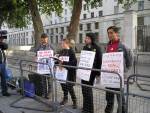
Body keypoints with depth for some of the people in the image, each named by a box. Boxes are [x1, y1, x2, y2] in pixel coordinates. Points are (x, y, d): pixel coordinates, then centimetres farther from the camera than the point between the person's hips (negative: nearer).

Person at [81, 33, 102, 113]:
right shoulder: (85, 47, 11)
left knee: (88, 90, -1)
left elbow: (99, 61, -8)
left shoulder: (97, 48, -7)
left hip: (91, 71, -6)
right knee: (84, 89, 10)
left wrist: (98, 73, -10)